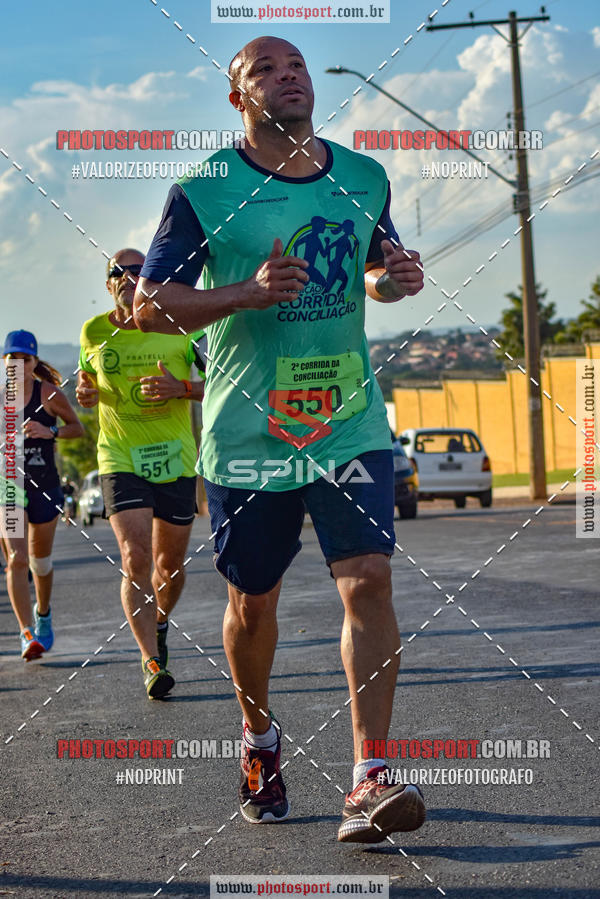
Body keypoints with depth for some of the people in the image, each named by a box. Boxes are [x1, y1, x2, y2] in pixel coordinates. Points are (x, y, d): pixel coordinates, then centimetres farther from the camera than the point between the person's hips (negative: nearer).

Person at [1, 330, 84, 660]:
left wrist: (50, 431, -18)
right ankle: (26, 632, -16)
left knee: (41, 560, 16)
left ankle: (43, 614, 42)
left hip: (44, 486, 0)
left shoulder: (49, 394, -7)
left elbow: (77, 428, -1)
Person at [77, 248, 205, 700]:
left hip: (175, 460, 1)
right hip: (120, 461, -1)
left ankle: (159, 625, 42)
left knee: (170, 565, 11)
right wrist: (86, 393, -6)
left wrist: (181, 388, -21)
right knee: (135, 559, -17)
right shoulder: (95, 332, 1)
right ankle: (152, 663, -15)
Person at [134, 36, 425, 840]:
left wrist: (397, 279, -1)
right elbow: (148, 305, -6)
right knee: (253, 600, 9)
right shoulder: (203, 191, -5)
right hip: (247, 431, -2)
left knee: (368, 579, -13)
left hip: (351, 423, 2)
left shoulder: (365, 178, 7)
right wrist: (249, 293, -20)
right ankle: (259, 737, 37)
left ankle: (368, 783, -13)